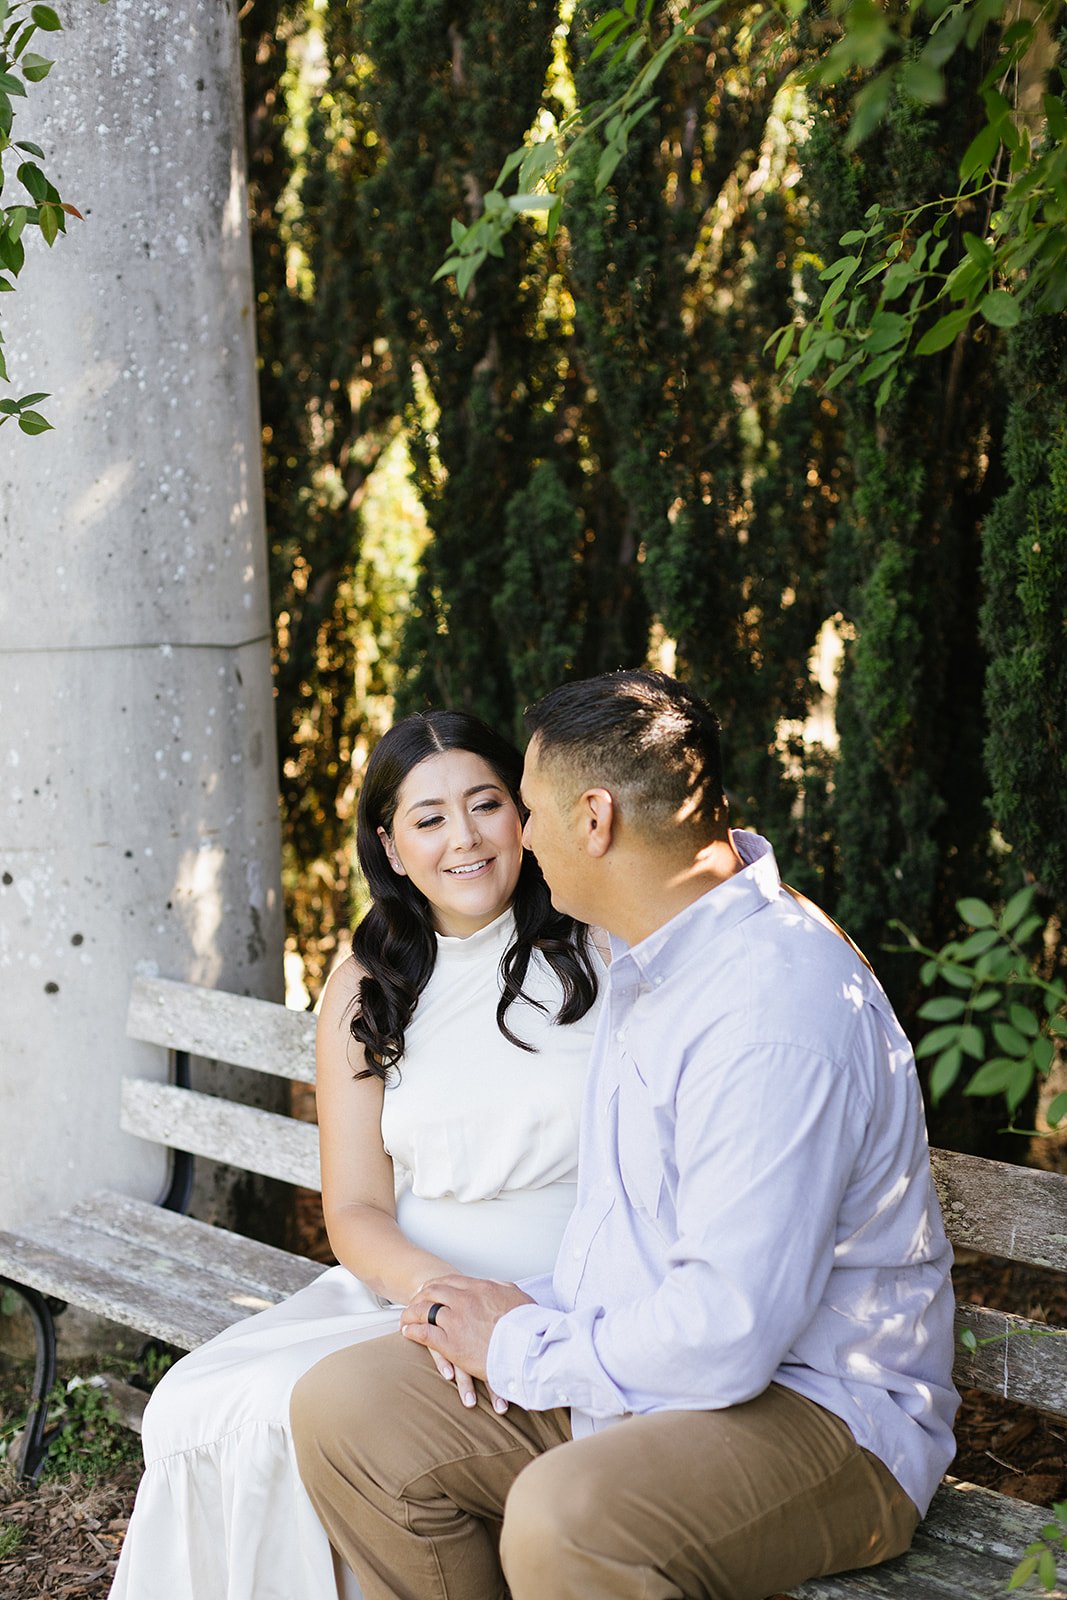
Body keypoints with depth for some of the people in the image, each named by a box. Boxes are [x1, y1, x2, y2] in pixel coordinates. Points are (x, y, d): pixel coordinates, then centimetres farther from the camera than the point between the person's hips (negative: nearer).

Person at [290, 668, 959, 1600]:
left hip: (813, 1412, -9)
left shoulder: (777, 1016, -26)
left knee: (563, 1517, -37)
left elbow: (724, 1337, -29)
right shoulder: (654, 951, 8)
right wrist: (541, 1312, 8)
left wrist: (521, 1347, -13)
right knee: (342, 1407, -1)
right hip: (630, 1367, 10)